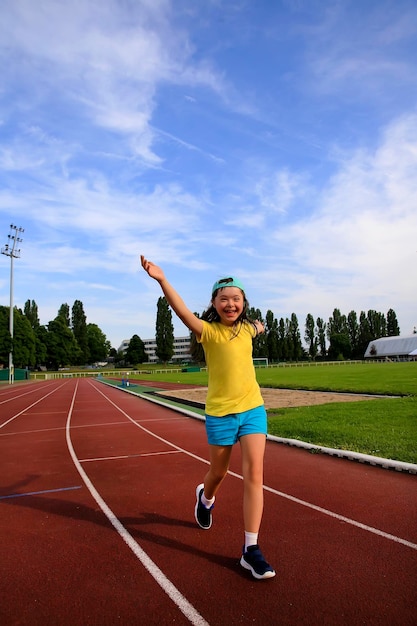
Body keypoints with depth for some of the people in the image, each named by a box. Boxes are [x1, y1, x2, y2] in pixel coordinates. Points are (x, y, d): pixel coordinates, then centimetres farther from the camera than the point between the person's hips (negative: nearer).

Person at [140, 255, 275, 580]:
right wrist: (162, 279, -47)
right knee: (219, 473, 16)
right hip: (220, 413, -3)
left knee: (254, 474, -6)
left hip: (253, 409, 3)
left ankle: (251, 549, 5)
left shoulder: (246, 329, 2)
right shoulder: (208, 330, -13)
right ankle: (205, 497, 52)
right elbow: (183, 311, -34)